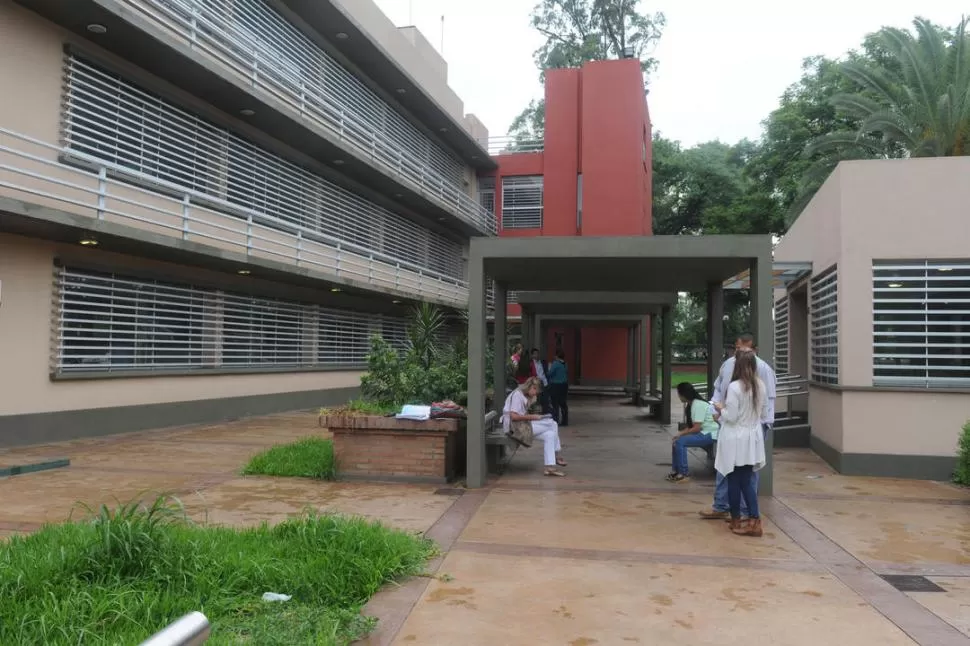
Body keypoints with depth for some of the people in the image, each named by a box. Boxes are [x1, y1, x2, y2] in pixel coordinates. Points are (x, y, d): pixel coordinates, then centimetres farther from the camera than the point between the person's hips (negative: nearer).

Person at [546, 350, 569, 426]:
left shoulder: (555, 363, -15)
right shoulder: (565, 364, 7)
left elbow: (549, 374, -14)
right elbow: (567, 375, 14)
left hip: (555, 386, -7)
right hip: (564, 385, 7)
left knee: (555, 405, -3)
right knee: (563, 403, 13)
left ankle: (555, 420, -4)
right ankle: (564, 421, 17)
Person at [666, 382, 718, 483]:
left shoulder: (698, 405, -20)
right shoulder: (690, 404, 11)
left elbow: (696, 428, -23)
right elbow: (689, 425, 8)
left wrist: (681, 433, -15)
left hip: (710, 435, -10)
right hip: (702, 432, 10)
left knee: (680, 441, -22)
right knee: (676, 440, 4)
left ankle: (684, 474, -16)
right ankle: (676, 470, 8)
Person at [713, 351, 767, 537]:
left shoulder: (734, 387, -19)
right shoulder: (761, 386, 1)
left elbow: (731, 417, -17)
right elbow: (762, 412, 11)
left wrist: (721, 409, 1)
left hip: (736, 441, -6)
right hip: (753, 439, 6)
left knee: (734, 481, 9)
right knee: (747, 480, 12)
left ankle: (736, 519, 21)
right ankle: (754, 519, 5)